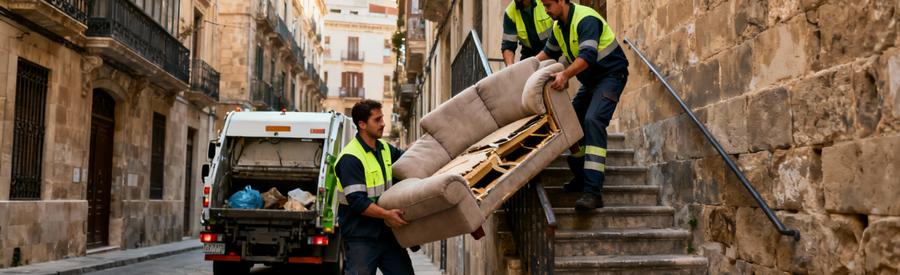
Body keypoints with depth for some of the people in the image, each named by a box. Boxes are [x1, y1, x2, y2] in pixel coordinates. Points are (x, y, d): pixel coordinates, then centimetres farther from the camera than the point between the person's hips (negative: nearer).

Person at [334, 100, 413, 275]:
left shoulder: (384, 148, 9)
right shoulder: (350, 158, -18)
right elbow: (356, 201, -24)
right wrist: (386, 214, -32)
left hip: (386, 233, 8)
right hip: (360, 238, -8)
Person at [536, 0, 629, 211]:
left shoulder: (586, 19, -24)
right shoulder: (559, 26, 6)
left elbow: (587, 56, -36)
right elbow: (549, 53, 22)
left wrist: (565, 75, -49)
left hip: (611, 75, -10)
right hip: (590, 80, 10)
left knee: (593, 121, -26)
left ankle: (593, 192, -32)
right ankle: (582, 178, 23)